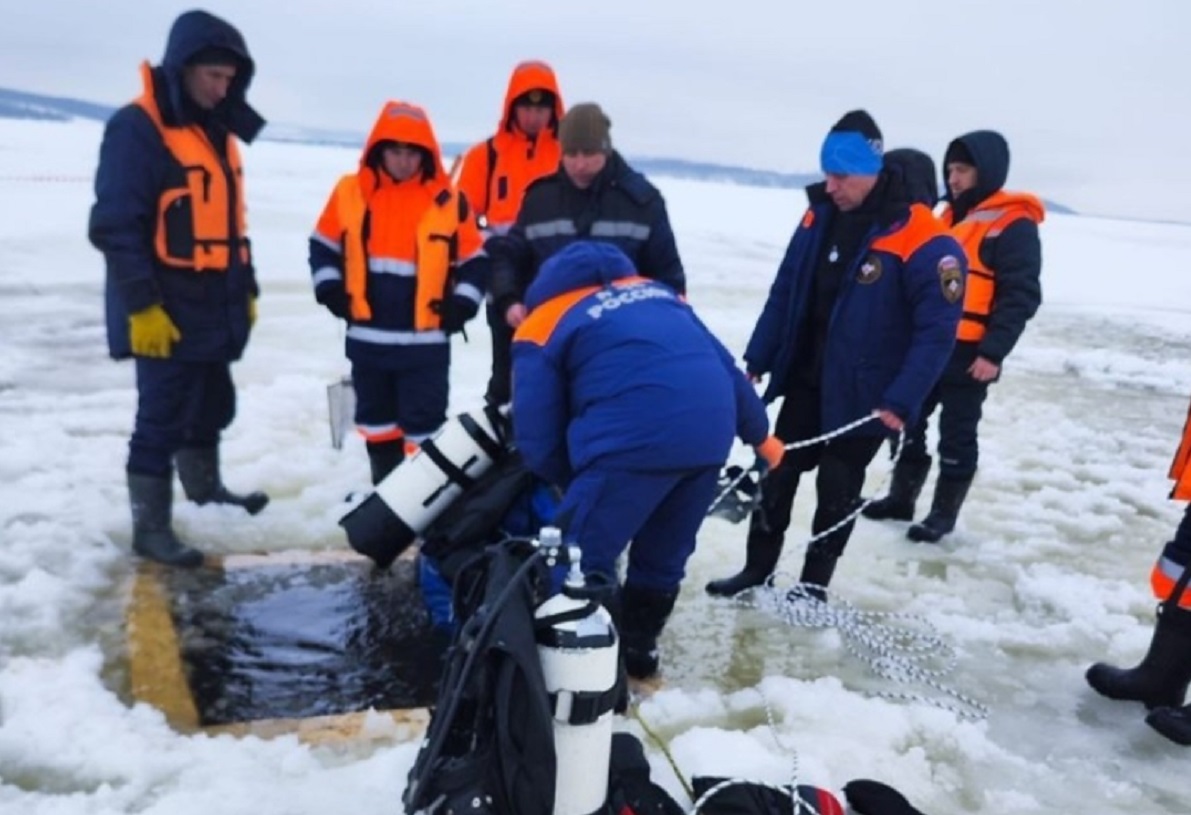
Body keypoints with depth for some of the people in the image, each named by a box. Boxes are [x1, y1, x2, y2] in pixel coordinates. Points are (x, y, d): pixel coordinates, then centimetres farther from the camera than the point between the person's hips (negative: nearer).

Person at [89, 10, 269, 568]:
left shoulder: (217, 132, 14)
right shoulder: (138, 128, -13)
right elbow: (116, 226, -18)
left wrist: (246, 289, 20)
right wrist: (141, 305, -21)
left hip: (217, 311, 8)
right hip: (167, 316, -8)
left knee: (212, 408, 20)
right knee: (162, 421, -1)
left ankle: (205, 487, 40)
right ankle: (150, 528, 10)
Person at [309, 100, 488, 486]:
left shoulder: (448, 200, -5)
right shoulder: (350, 192, 0)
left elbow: (475, 259, 3)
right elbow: (323, 246, 11)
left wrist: (461, 305, -6)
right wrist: (331, 290, -1)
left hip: (426, 339, -3)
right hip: (367, 337, 3)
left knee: (423, 424, 2)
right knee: (376, 420, 17)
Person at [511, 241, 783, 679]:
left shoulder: (541, 328, 14)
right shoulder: (655, 292, 30)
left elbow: (538, 441, 9)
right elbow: (724, 363, 28)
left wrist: (576, 480, 27)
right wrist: (759, 433, 37)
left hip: (635, 440, -7)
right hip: (712, 432, 7)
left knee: (583, 561, 8)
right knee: (663, 557, 23)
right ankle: (639, 651, 39)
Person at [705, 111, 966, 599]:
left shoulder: (923, 242, -19)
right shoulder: (820, 216, 0)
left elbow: (937, 331, -19)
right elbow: (784, 293, 6)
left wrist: (901, 402, -23)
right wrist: (758, 359, 6)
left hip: (863, 397, -5)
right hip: (804, 381, 5)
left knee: (837, 491, 9)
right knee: (777, 475, 13)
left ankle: (814, 585, 27)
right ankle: (757, 570, 29)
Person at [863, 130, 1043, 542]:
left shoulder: (1014, 225, -11)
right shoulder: (950, 215, 14)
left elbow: (1020, 296, -16)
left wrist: (993, 351, -22)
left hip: (969, 354, -8)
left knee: (957, 436, 4)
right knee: (910, 424, 14)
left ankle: (944, 513, 17)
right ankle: (901, 498, 28)